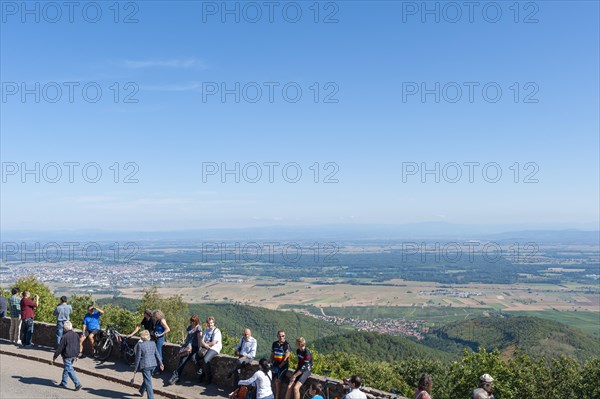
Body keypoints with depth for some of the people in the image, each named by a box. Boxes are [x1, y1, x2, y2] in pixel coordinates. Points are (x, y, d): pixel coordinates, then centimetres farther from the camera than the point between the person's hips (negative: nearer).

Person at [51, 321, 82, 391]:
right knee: (66, 368, 22)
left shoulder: (64, 336, -18)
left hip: (67, 356, -8)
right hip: (73, 355, 8)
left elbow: (60, 348, -15)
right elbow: (78, 346, 14)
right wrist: (76, 355, 26)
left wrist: (54, 357, -6)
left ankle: (77, 384, -9)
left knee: (69, 370, -3)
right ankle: (64, 383, 30)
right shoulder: (76, 335, 5)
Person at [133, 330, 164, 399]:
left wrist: (136, 368, -1)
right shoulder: (153, 343, 5)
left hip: (145, 365, -6)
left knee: (148, 382, -2)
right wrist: (160, 363, 16)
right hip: (153, 365, 6)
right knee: (147, 379, 25)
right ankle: (141, 391, 45)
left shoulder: (140, 345, -10)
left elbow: (138, 357, -8)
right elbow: (157, 354, 7)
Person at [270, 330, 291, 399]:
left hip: (283, 365, -5)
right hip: (275, 365, 5)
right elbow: (272, 355, 15)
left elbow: (286, 358, -13)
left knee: (278, 381, -9)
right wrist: (271, 363, 4)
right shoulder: (274, 344, 7)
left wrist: (280, 366, -11)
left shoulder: (286, 344, -11)